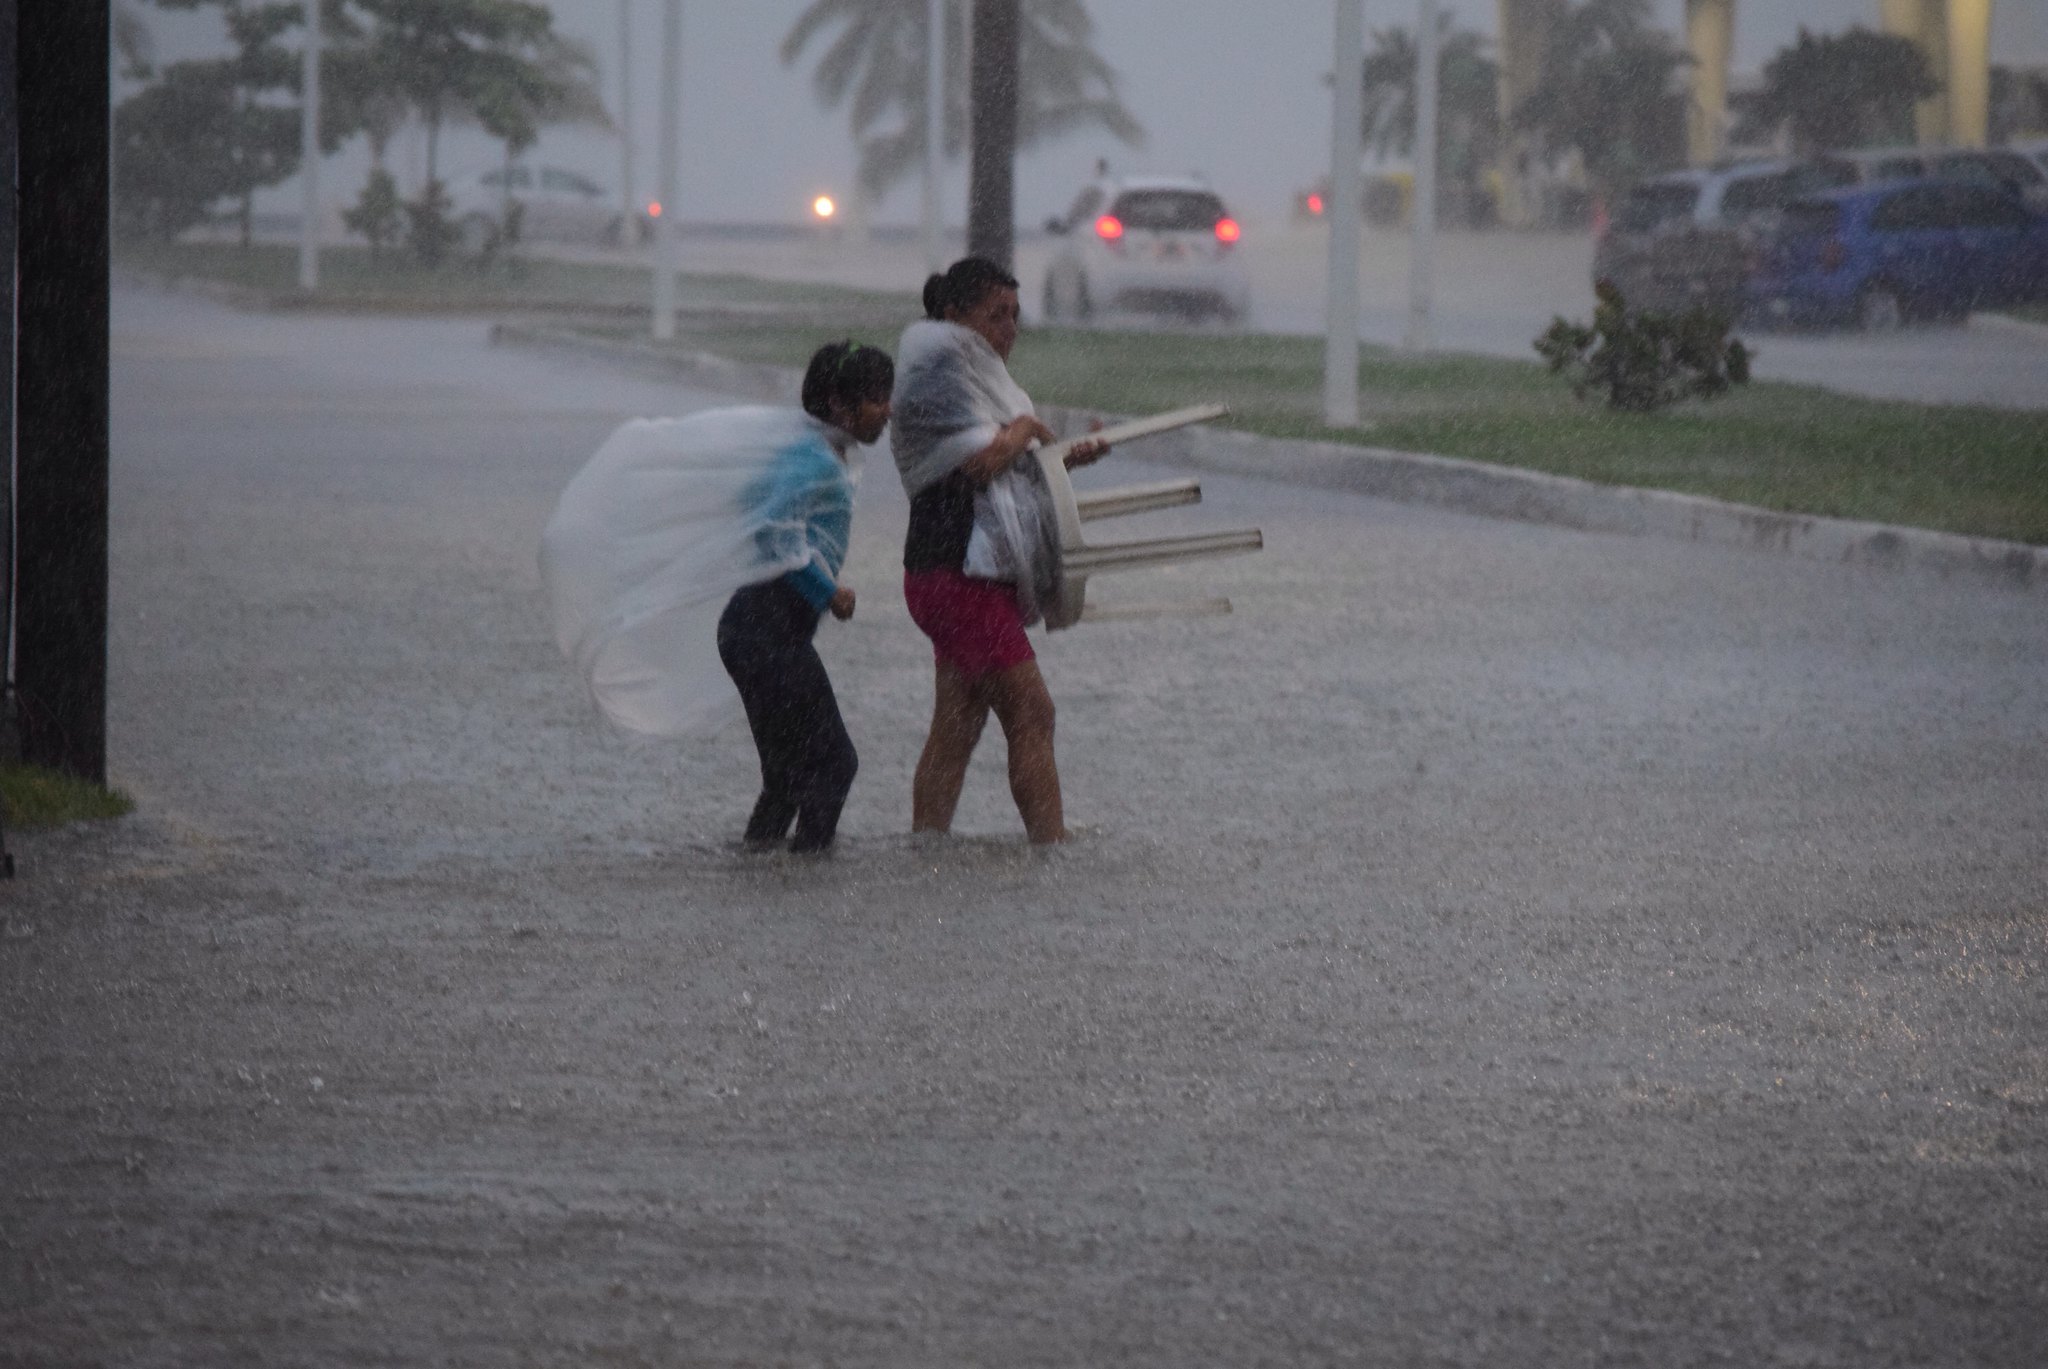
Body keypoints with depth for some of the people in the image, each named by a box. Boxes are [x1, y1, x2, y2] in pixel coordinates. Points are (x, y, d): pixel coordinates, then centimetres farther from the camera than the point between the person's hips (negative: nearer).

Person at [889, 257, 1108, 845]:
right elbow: (982, 461, -21)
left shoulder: (977, 376, 21)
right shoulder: (938, 373, -11)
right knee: (1030, 712, -12)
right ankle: (1051, 842, -13)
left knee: (955, 729, 9)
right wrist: (1025, 429, -3)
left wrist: (1066, 459, 11)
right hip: (958, 571, -10)